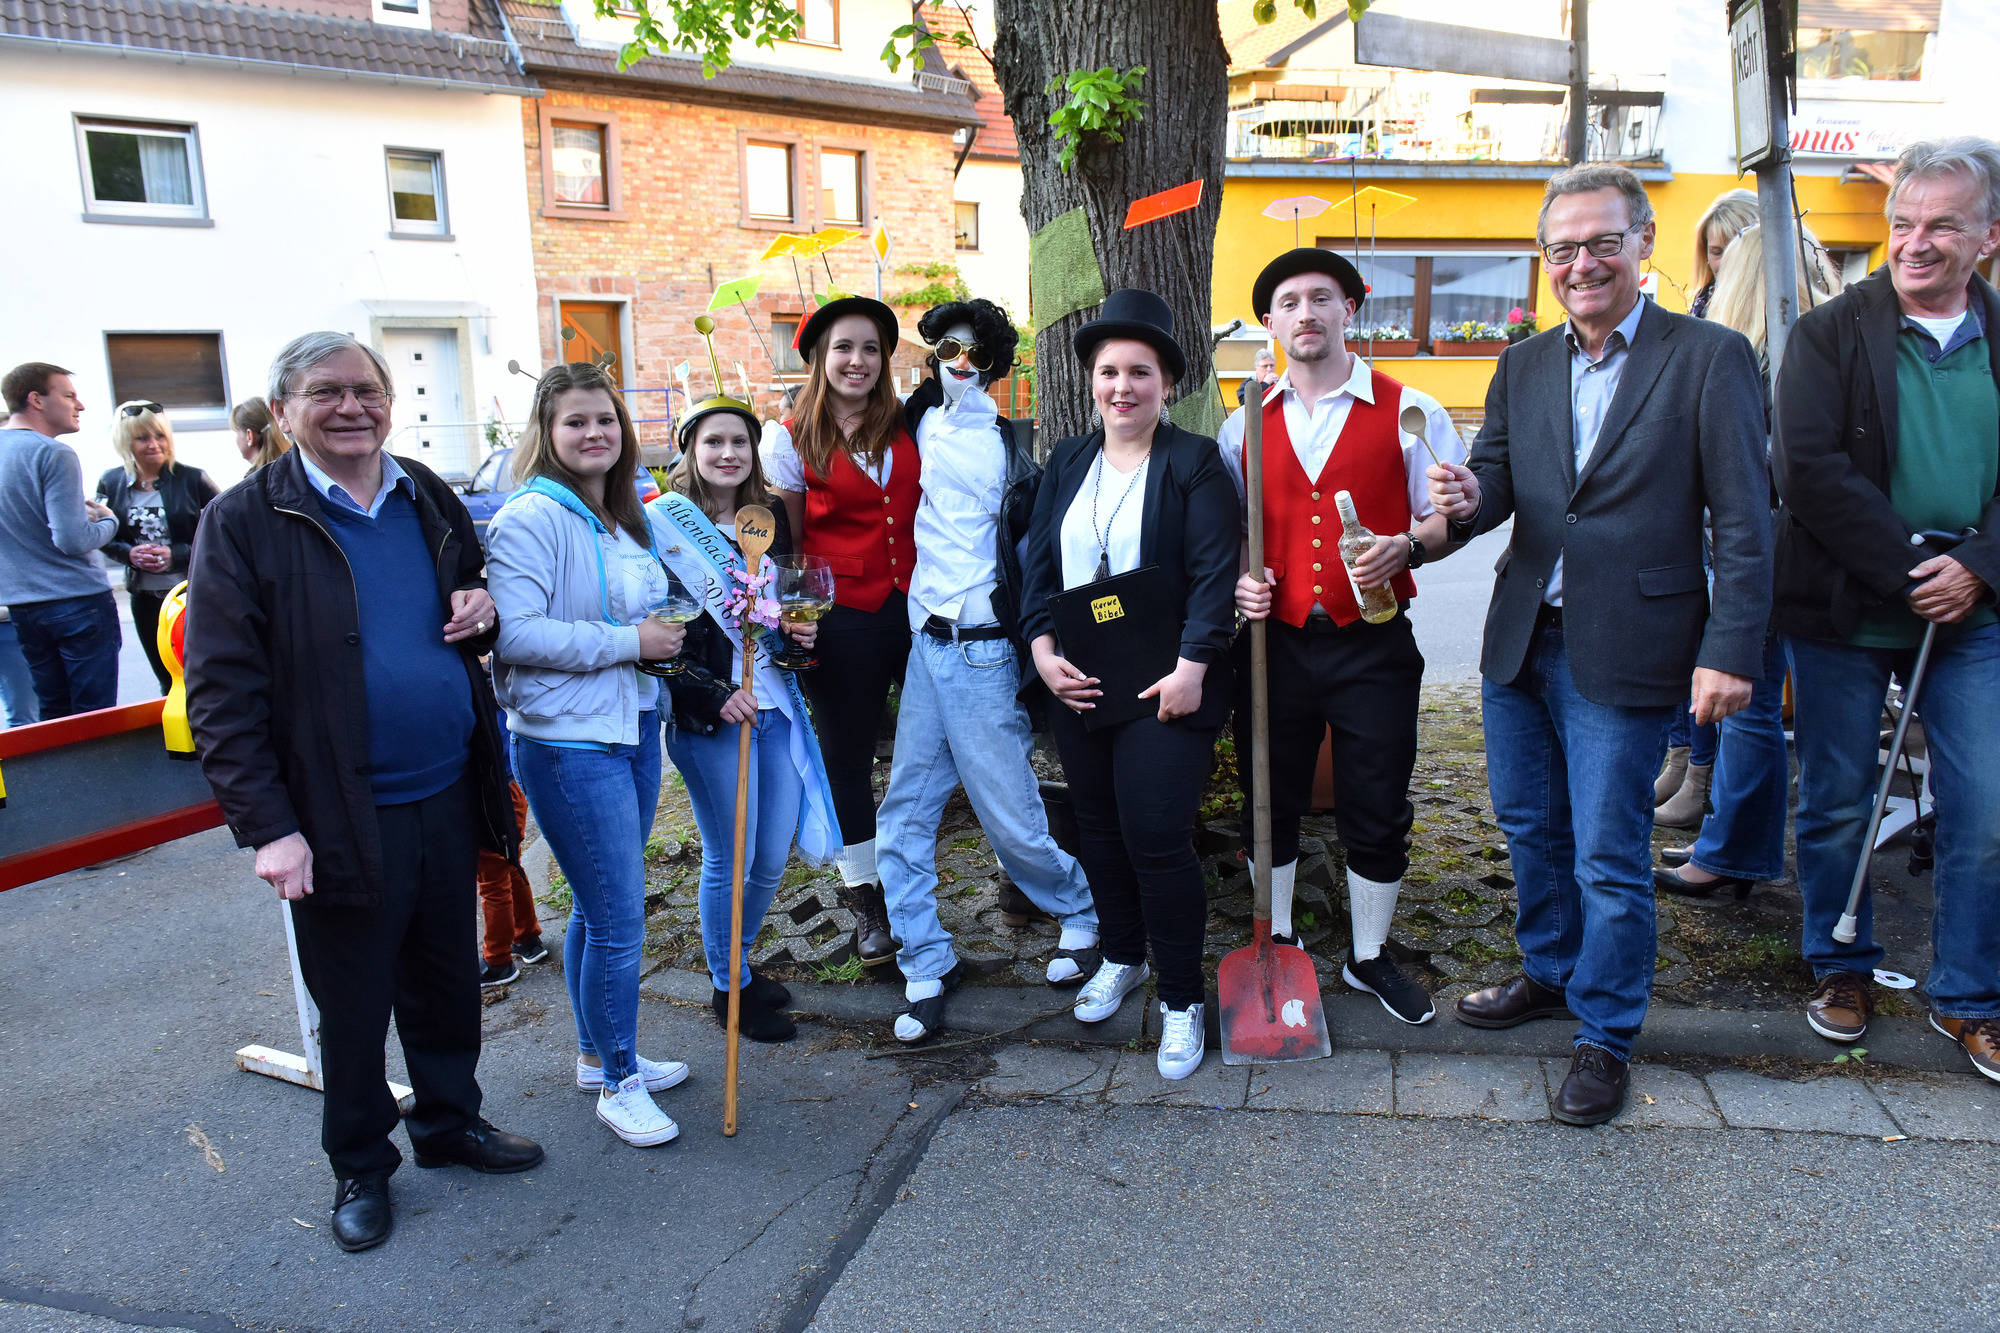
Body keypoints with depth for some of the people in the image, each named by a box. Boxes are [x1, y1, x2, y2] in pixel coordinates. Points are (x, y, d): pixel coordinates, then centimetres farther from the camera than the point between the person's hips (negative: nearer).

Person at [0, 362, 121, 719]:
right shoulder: (54, 455, -14)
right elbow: (73, 541, -20)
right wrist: (108, 521, -1)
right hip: (78, 601, -8)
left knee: (52, 714, 15)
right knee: (95, 716, -1)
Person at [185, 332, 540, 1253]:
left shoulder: (430, 502, 7)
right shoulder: (242, 523, -9)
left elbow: (467, 609, 22)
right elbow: (222, 691, -11)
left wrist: (481, 613, -3)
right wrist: (268, 826, -16)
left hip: (446, 798, 5)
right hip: (342, 819, -4)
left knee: (447, 981, 19)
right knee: (352, 1006, 11)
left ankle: (449, 1123, 41)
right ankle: (360, 1166, 33)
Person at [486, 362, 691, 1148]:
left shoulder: (624, 519, 13)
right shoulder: (531, 518, -14)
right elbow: (514, 634, -24)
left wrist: (668, 639, 8)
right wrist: (627, 642, -20)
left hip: (634, 728, 9)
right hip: (569, 743, -9)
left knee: (599, 908, 19)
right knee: (619, 918, -3)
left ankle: (599, 1055, 34)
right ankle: (617, 1082, 14)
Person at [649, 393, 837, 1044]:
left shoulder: (770, 518, 11)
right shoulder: (661, 522, -6)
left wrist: (800, 630, 0)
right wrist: (708, 696, -18)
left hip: (776, 704, 6)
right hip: (709, 716, -6)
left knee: (774, 854, 11)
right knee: (731, 858, 3)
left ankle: (739, 962, 34)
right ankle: (728, 988, 22)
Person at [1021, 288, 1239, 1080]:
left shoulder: (1194, 463, -4)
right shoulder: (1067, 462, 11)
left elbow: (1214, 573, -11)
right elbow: (1038, 563, 8)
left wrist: (1191, 668, -19)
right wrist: (1043, 650, -4)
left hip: (1164, 688, -5)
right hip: (1077, 686, 5)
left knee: (1156, 837, -5)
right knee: (1099, 828, 14)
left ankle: (1181, 999, 13)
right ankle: (1123, 958, 37)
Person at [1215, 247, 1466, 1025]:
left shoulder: (1409, 413, 1)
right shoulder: (1244, 426, 8)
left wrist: (1407, 547, -17)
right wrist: (1239, 581, -5)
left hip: (1373, 646, -2)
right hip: (1275, 641, 2)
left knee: (1377, 812, 7)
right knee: (1270, 804, 11)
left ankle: (1369, 958, 28)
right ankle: (1278, 945, 32)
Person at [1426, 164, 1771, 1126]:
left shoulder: (1710, 358, -6)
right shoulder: (1522, 367, 10)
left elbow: (1745, 523, -8)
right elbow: (1494, 481, 6)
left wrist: (1730, 652, -14)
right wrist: (1467, 498, -18)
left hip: (1624, 651, -5)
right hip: (1521, 640, 6)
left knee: (1610, 856, 3)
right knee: (1528, 826, 19)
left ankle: (1605, 1037, 22)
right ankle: (1550, 974, 41)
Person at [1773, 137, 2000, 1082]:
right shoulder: (1829, 334, -3)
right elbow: (1808, 471, -12)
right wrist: (1908, 571, -16)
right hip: (1842, 614, -2)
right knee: (1835, 805, 8)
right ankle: (1842, 968, 28)